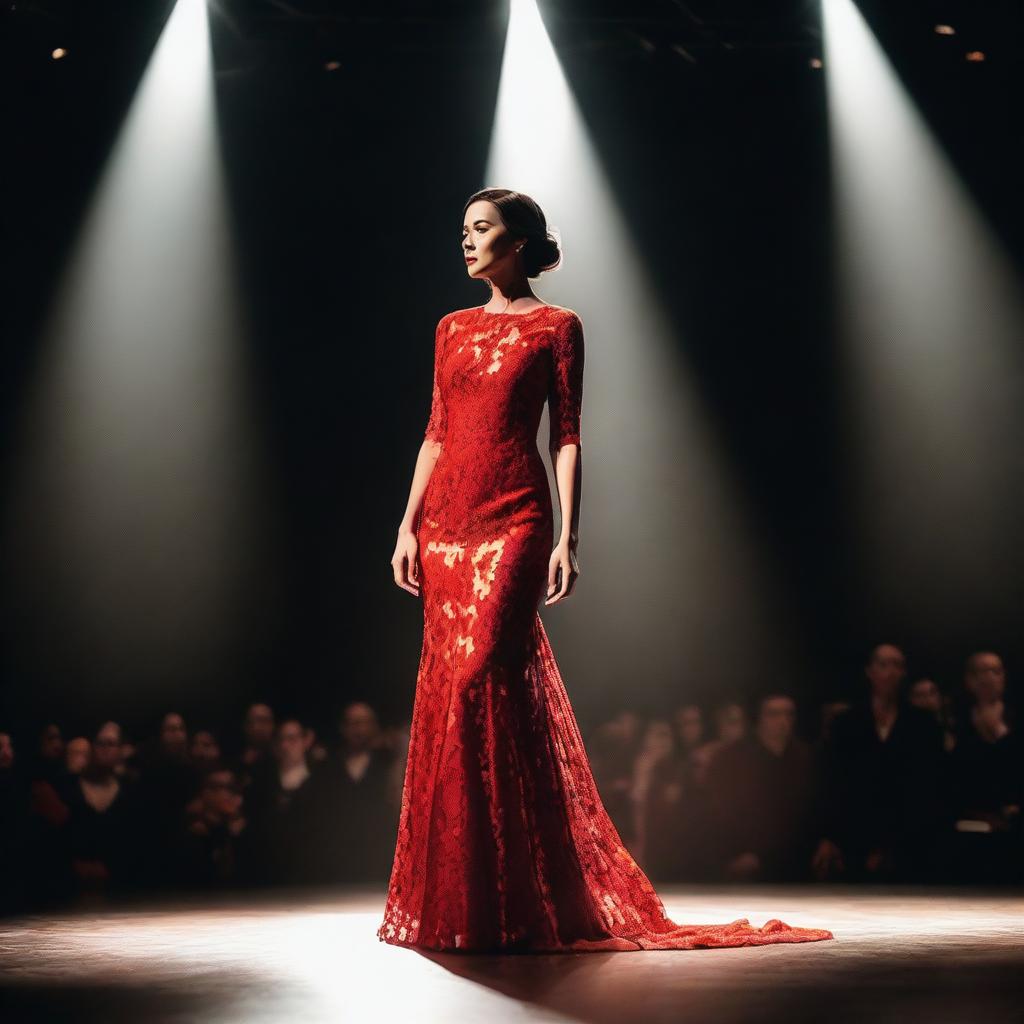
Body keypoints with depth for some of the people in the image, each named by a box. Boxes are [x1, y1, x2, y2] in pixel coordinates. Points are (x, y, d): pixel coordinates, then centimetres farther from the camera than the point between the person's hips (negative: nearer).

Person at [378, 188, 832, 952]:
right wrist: (408, 525, 8)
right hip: (446, 522, 6)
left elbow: (566, 438, -3)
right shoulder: (453, 329, 18)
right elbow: (436, 435, 16)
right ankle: (454, 896, 10)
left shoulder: (555, 327, 2)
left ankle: (502, 902, -9)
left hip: (512, 520, -6)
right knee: (448, 685, 3)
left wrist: (568, 537, -10)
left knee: (481, 677, -16)